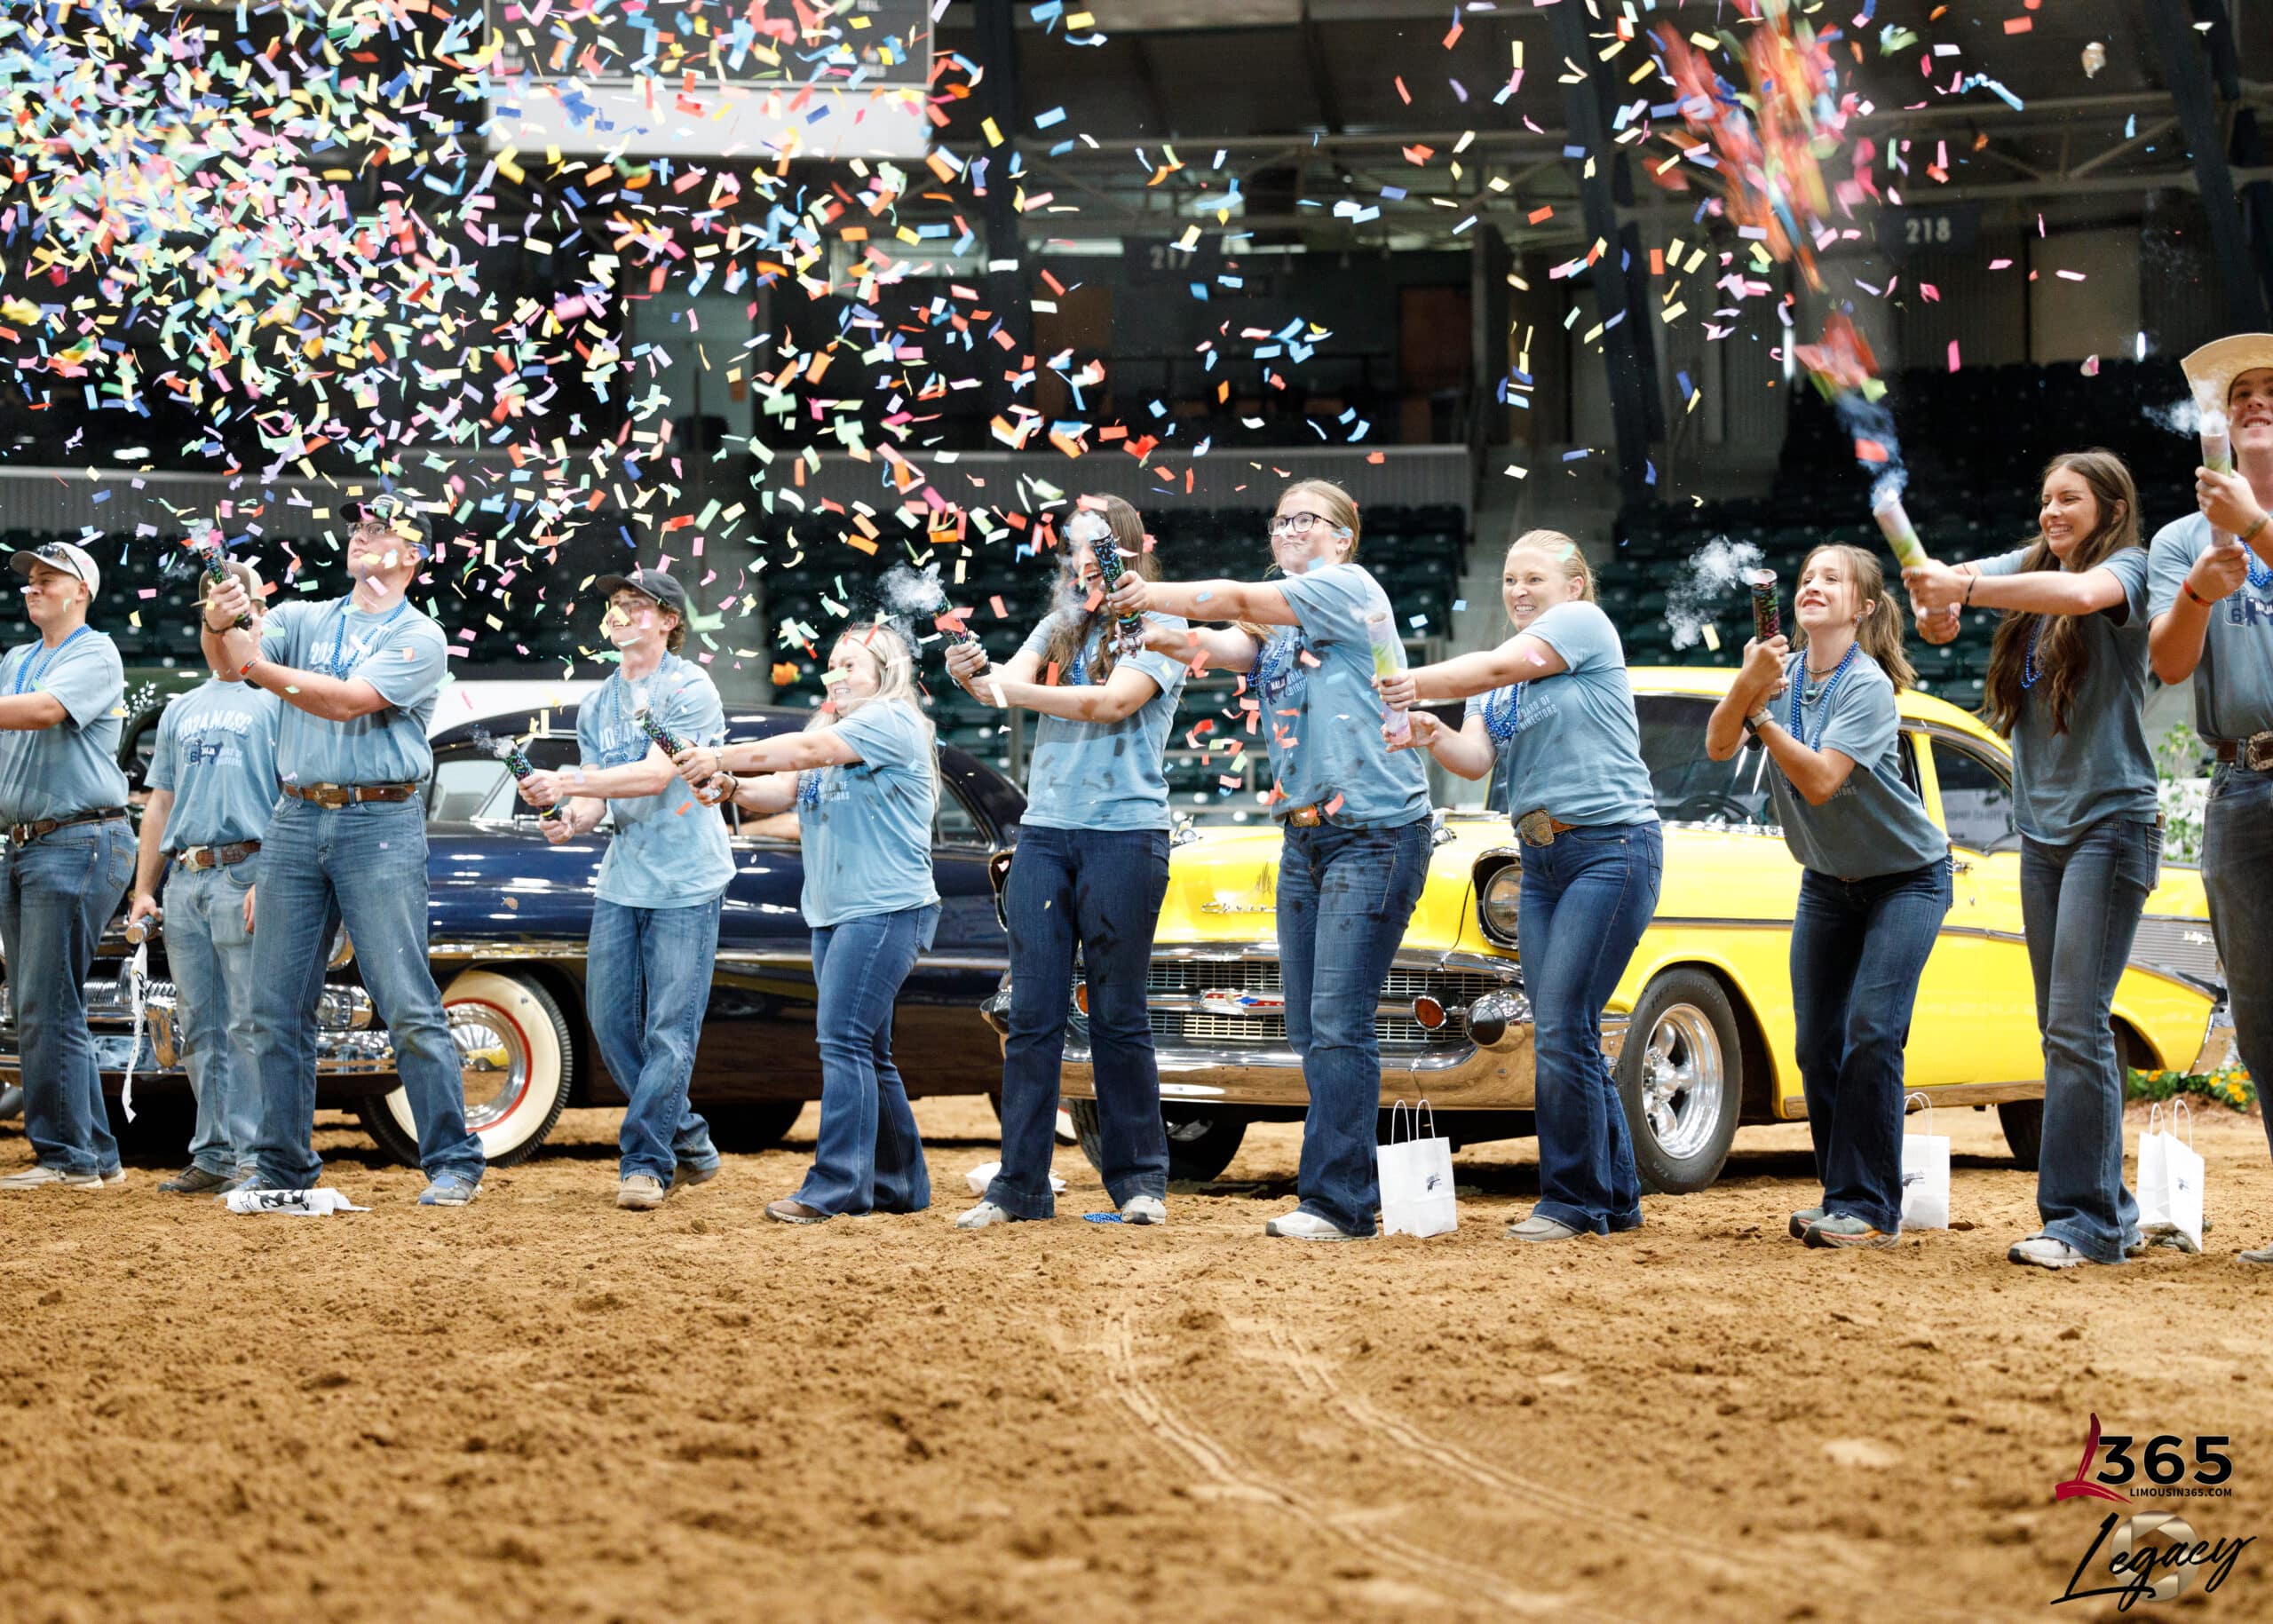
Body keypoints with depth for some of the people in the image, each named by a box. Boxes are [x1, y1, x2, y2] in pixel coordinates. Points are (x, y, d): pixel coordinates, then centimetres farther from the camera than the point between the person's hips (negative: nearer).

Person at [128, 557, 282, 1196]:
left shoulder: (277, 699, 2)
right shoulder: (181, 711, 23)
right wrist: (143, 890, 15)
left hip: (247, 873, -7)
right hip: (185, 878, 7)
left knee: (250, 1024, -10)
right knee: (200, 1029, 6)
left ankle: (256, 1156, -10)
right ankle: (213, 1156, 10)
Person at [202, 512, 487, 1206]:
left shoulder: (419, 638, 0)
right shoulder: (302, 620, 14)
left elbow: (347, 701, -15)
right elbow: (233, 656, -5)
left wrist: (258, 669, -23)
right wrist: (219, 628, -28)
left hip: (381, 827, -5)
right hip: (296, 821, 5)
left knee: (408, 1005, -8)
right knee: (277, 1010, 5)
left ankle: (453, 1163, -5)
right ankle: (283, 1167, 12)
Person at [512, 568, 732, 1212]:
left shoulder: (689, 689, -8)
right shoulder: (596, 706, 14)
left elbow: (656, 775, -20)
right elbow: (595, 801, 10)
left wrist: (568, 782, -27)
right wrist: (570, 820, -13)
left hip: (685, 882, -7)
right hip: (619, 880, 7)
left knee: (670, 1030, -8)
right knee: (610, 1021, 5)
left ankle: (645, 1161, -4)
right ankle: (688, 1143, 18)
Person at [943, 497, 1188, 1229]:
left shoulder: (1158, 627, 0)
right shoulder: (1061, 627, 15)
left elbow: (1113, 702, -15)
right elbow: (1009, 686, 1)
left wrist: (1014, 689, -19)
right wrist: (974, 677, -21)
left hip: (1125, 833, -5)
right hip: (1044, 831, 5)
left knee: (1118, 1016, -1)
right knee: (1032, 1016, 1)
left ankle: (1140, 1180, 7)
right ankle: (1020, 1183, 2)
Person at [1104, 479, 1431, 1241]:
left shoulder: (1350, 587, -2)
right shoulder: (1275, 627, 19)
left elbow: (1238, 601, -11)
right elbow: (1227, 643, -1)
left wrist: (1149, 597, -11)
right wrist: (1159, 632, -20)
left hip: (1375, 828, -8)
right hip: (1304, 834, 8)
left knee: (1338, 1023, -13)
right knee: (1308, 1029, 5)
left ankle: (1336, 1200, -14)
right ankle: (1353, 1196, 9)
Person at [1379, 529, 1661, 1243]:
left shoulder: (1584, 624, -3)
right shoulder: (1500, 683, 18)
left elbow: (1491, 669, -15)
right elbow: (1476, 759, 2)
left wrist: (1417, 683, -23)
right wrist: (1433, 735, -18)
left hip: (1612, 846, -8)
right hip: (1542, 858, 8)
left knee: (1563, 1028, -14)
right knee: (1565, 1035, 5)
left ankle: (1574, 1200, -8)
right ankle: (1617, 1197, 12)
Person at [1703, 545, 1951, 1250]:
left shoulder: (1866, 686, -23)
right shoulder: (1784, 670, -6)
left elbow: (1819, 781, -32)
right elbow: (1718, 746, -20)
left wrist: (1760, 713, -33)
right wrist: (1749, 684, -36)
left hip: (1905, 876, -6)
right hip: (1828, 880, 6)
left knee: (1871, 1033, -16)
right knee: (1817, 1045, 2)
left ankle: (1868, 1208, -14)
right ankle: (1840, 1193, 13)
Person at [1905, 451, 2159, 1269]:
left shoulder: (2129, 567, -5)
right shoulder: (2031, 565, 15)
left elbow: (2082, 593, -26)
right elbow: (1953, 578, 4)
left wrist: (1966, 589, -34)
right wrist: (1939, 594, -20)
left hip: (2110, 820, -7)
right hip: (2042, 826, 7)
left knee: (2077, 1027, -12)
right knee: (2065, 1031, 7)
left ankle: (2083, 1217, -12)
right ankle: (2110, 1210, 11)